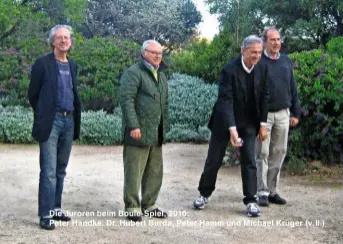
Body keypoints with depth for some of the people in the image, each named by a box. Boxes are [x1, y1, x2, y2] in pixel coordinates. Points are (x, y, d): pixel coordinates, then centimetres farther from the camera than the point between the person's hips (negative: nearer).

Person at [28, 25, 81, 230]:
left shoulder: (73, 66, 13)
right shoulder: (43, 63, -5)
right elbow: (33, 94, 1)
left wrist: (76, 117, 14)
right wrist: (43, 116, 8)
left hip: (69, 121, 6)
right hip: (51, 121, -6)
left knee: (60, 170, 11)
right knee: (49, 171, -7)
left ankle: (56, 209, 20)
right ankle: (46, 215, -4)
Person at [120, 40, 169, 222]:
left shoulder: (161, 76, 20)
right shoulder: (133, 73, -7)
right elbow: (126, 100, -16)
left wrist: (164, 127, 18)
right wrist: (133, 126, -21)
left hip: (156, 134, 8)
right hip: (138, 132, -8)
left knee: (155, 172, 12)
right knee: (134, 172, -2)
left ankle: (149, 205, 24)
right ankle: (132, 207, 8)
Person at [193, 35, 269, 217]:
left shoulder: (261, 70, -6)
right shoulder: (229, 70, -22)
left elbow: (264, 97, 3)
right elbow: (225, 101, -27)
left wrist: (262, 124, -2)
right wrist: (232, 128, -35)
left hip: (248, 123, 3)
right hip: (224, 122, -3)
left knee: (249, 162, -1)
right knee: (214, 160, 8)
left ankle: (250, 201, 5)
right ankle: (204, 194, 25)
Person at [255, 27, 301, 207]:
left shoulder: (287, 61, 9)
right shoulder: (259, 62, -6)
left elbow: (293, 89, 13)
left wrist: (296, 113, 11)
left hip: (283, 114, 5)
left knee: (279, 153, 7)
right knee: (262, 154, -2)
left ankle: (272, 191, 15)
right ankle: (262, 192, 4)